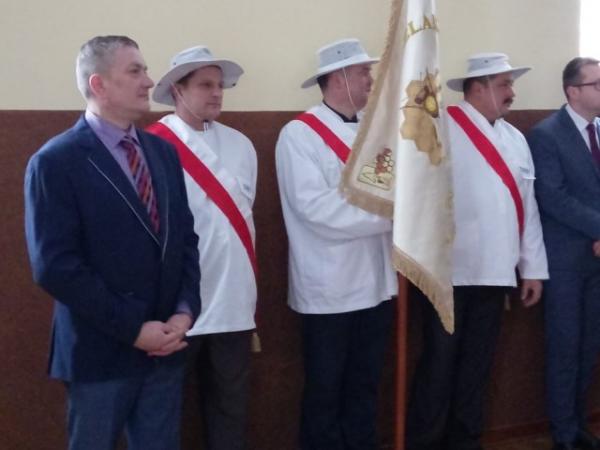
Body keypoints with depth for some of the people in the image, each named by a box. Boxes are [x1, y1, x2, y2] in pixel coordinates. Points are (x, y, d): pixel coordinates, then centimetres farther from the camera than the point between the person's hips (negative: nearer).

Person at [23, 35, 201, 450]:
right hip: (101, 351, -5)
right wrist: (132, 329, -16)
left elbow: (186, 237, 10)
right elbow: (55, 266, -16)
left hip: (165, 345, 5)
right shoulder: (56, 161, -11)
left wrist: (185, 310, -5)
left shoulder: (163, 151, 9)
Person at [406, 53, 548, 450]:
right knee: (440, 363, 2)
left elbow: (527, 205, 13)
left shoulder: (516, 138, 14)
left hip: (494, 271, 6)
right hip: (450, 270, -6)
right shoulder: (440, 128, -6)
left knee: (477, 364, 13)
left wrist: (533, 267, 12)